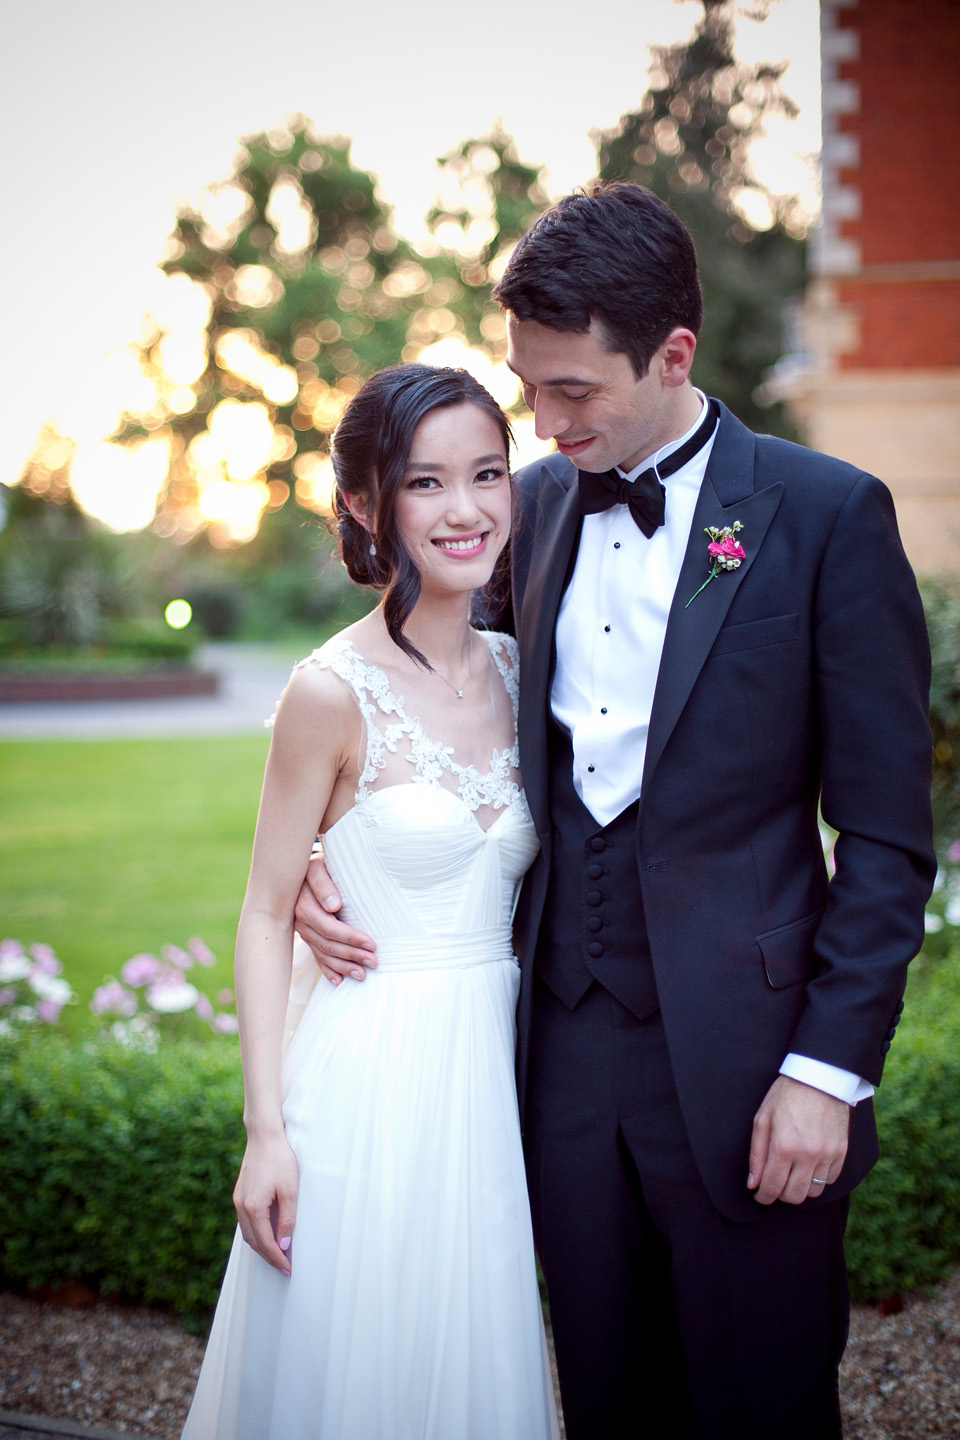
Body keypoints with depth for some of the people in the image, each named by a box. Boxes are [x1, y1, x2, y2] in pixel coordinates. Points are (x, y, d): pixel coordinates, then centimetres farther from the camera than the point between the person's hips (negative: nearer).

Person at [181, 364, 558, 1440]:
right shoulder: (334, 692, -12)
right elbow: (267, 913, -9)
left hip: (490, 1068, 6)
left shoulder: (517, 671, 4)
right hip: (371, 1078, -5)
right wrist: (266, 1129, -12)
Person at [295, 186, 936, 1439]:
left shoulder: (826, 516, -7)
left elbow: (886, 831, -7)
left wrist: (830, 1070, -12)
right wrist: (325, 851, 2)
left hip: (740, 1062, -4)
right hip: (566, 1049, 4)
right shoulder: (533, 505, 7)